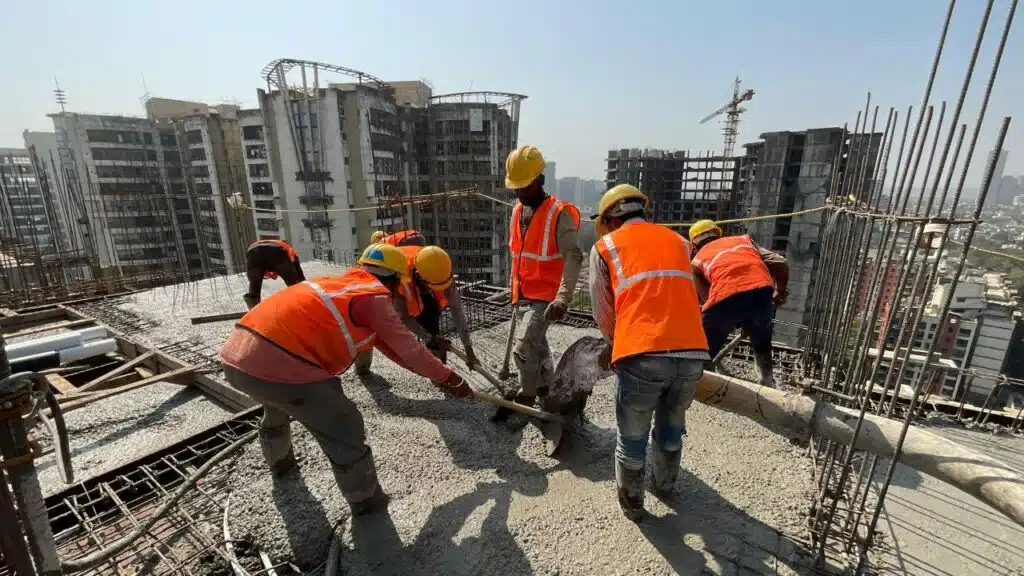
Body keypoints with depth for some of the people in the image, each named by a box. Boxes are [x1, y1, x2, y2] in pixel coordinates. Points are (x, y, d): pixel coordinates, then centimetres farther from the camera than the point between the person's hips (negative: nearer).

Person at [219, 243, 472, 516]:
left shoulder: (343, 284, 21)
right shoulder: (374, 297, -4)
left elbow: (389, 344, 25)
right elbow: (408, 349, 0)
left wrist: (435, 372, 30)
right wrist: (447, 376, 16)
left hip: (237, 353, 10)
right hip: (278, 364, -10)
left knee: (276, 409, 38)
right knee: (344, 430, 5)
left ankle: (280, 463, 65)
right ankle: (367, 502, 24)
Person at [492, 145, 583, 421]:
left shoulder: (559, 214, -15)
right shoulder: (517, 211, 8)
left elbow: (573, 258, -22)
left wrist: (562, 298, -33)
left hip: (545, 296, -7)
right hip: (522, 294, 7)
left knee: (524, 349, -14)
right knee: (537, 346, 19)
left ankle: (525, 399, 9)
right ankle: (547, 391, 39)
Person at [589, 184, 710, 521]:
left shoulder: (605, 246, 10)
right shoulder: (678, 241, 22)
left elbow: (602, 311, 11)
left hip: (642, 356, -4)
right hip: (692, 353, 5)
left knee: (632, 437, 18)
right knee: (671, 427, 29)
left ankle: (631, 504, 39)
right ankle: (665, 485, 52)